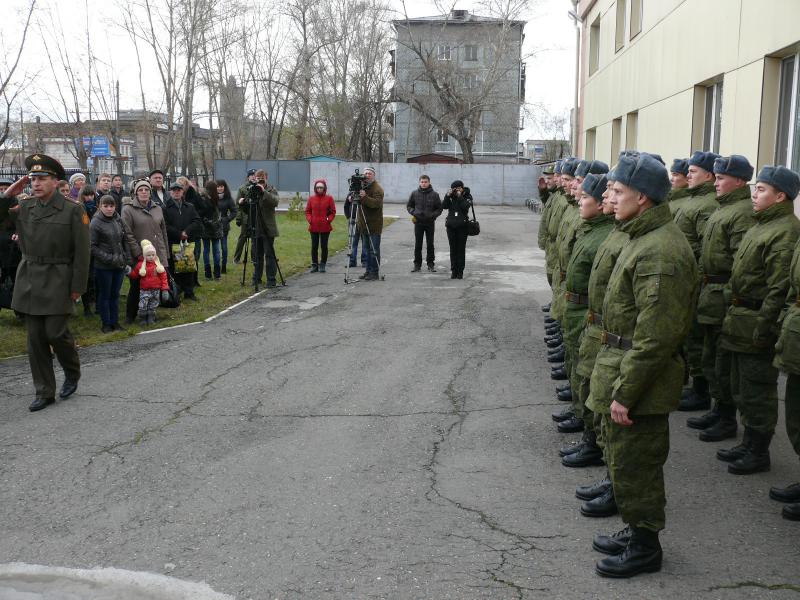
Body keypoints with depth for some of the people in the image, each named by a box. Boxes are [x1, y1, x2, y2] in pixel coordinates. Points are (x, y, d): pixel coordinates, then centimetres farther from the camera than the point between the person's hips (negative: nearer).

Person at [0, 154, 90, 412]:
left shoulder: (72, 211, -6)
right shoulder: (23, 207, 7)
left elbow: (81, 252, -7)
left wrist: (77, 286, -9)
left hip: (57, 282, -5)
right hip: (29, 281, 5)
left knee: (56, 332, -5)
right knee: (35, 338, 6)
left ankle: (72, 374, 25)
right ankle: (44, 392, 17)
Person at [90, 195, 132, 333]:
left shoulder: (118, 220, 7)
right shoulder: (95, 223, -9)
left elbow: (125, 242, 12)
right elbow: (93, 247, -10)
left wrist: (127, 261, 7)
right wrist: (109, 258, -16)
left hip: (119, 265, 5)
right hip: (103, 267, -5)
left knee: (115, 294, 12)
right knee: (104, 295, 6)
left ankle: (115, 322, 20)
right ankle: (106, 324, 14)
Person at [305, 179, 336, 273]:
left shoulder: (329, 198, 0)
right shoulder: (311, 198, 6)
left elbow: (333, 212, 3)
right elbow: (308, 211, 10)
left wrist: (328, 220, -10)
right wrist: (309, 220, -5)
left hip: (325, 227, -2)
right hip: (314, 227, 2)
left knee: (324, 246, 4)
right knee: (314, 246, 6)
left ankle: (323, 265, 13)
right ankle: (314, 265, 14)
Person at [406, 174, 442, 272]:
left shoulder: (434, 194, -2)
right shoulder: (414, 193, 2)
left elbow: (439, 209, 5)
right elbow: (408, 205, 13)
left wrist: (433, 215, -11)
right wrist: (413, 212, -4)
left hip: (430, 223, -1)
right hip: (418, 222, 1)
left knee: (430, 245, 6)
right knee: (417, 245, 5)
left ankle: (431, 264, 15)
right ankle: (417, 264, 13)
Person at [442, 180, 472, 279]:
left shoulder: (467, 196, 0)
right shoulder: (451, 196, 6)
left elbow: (466, 206, -16)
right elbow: (444, 206, -4)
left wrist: (460, 196, -17)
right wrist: (447, 196, -13)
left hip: (462, 226, -2)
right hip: (451, 225, 2)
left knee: (461, 249, 0)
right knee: (453, 249, 4)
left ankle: (460, 271, 5)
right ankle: (453, 271, 9)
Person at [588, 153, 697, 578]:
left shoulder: (660, 252, -23)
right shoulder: (645, 237, 11)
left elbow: (655, 337, -26)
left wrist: (625, 391, -22)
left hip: (638, 374, -10)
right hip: (621, 360, 10)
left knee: (633, 463, 3)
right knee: (624, 458, 21)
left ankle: (645, 547, 20)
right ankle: (636, 531, 37)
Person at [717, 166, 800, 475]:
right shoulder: (760, 226, 15)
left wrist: (763, 327, -23)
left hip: (757, 325, -10)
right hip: (740, 322, 10)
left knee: (757, 392, 2)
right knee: (742, 388, 19)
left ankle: (759, 453, 15)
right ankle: (749, 444, 32)